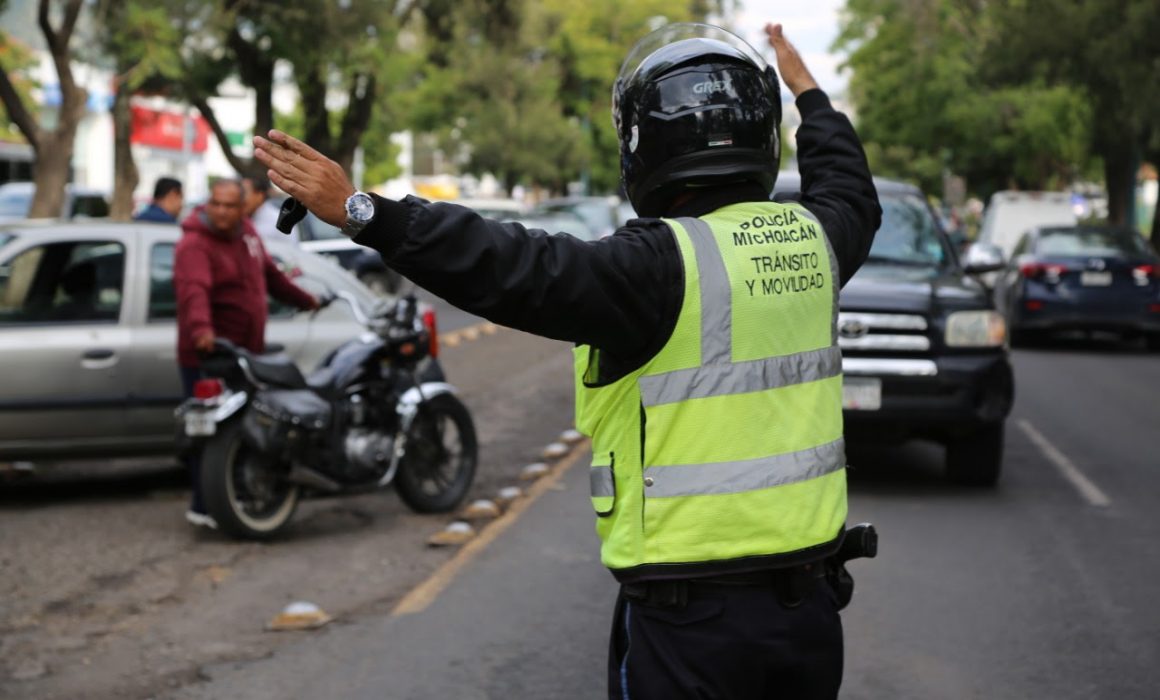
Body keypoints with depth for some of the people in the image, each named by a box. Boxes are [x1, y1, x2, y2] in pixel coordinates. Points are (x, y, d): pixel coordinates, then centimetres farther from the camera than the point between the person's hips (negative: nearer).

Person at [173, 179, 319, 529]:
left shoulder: (246, 233, 12)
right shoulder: (195, 244, -15)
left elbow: (270, 274, 28)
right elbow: (193, 289, -33)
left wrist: (305, 300, 37)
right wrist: (200, 327, -51)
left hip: (247, 353, 9)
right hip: (207, 354, -8)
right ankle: (205, 507, -3)